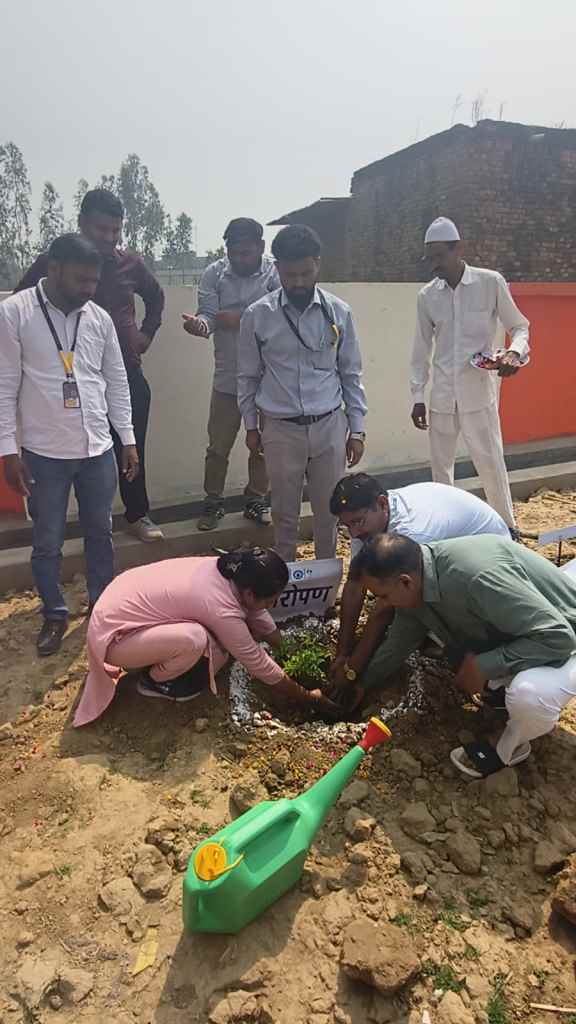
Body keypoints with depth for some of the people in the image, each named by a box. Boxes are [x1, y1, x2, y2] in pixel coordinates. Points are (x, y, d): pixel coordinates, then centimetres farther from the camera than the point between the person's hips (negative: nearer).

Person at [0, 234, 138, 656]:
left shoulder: (100, 318, 4)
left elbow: (117, 382, 10)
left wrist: (128, 439, 8)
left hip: (98, 448, 3)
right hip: (44, 453, -3)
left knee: (101, 533, 15)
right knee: (47, 542, 10)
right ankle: (55, 614, 29)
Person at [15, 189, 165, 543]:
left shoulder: (131, 263, 5)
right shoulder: (53, 261, -3)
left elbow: (156, 296, 25)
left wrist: (147, 333, 15)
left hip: (128, 372, 3)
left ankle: (138, 515, 25)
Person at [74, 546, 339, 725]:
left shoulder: (227, 570, -6)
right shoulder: (223, 612, -28)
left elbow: (259, 617, 10)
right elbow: (261, 666, -17)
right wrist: (310, 699, -5)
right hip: (113, 637, -8)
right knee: (194, 639, -31)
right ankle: (155, 681, -2)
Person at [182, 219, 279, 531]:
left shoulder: (276, 274, -7)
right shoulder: (214, 274, 0)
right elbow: (209, 314, -9)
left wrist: (238, 319, -18)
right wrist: (200, 323, -32)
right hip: (227, 378, 1)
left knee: (263, 446, 12)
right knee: (218, 447, 8)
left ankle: (256, 500, 31)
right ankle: (213, 502, 26)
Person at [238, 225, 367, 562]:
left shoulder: (339, 312, -2)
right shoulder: (257, 316, -4)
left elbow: (351, 374, 4)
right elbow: (249, 376, 6)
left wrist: (357, 429, 2)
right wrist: (251, 426, 10)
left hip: (329, 426, 1)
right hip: (280, 429, -1)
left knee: (329, 511, 11)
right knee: (285, 512, 11)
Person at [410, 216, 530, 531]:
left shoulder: (491, 283, -3)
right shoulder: (426, 296, 4)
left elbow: (519, 327, 5)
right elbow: (421, 351, 10)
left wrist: (515, 352, -17)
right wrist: (417, 397, 6)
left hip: (479, 393, -3)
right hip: (441, 396, 3)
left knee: (491, 463, 1)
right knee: (440, 465, 10)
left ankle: (507, 528, 19)